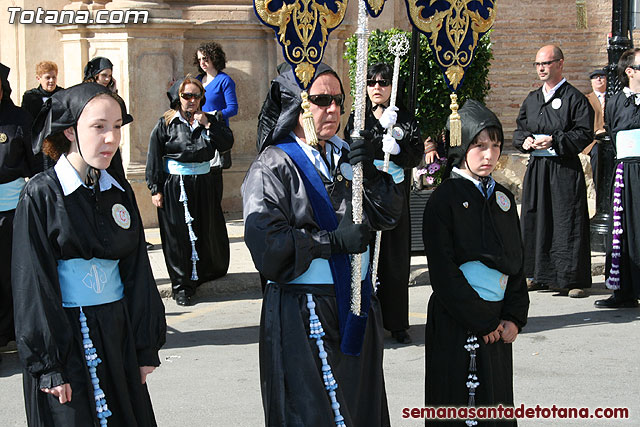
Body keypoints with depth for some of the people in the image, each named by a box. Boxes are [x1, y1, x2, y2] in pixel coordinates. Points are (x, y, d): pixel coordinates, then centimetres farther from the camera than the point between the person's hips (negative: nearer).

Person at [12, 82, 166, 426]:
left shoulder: (120, 192, 7)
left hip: (117, 336, 5)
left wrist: (146, 348, 8)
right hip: (64, 335, -5)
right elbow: (34, 286, -10)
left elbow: (137, 273, 11)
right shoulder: (42, 194, -8)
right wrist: (49, 365, -13)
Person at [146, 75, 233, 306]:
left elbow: (227, 143, 0)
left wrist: (207, 125, -10)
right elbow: (154, 157, -2)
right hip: (175, 185, -3)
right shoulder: (165, 123, -1)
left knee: (208, 232, 9)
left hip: (203, 184, 4)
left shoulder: (208, 120, 9)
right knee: (179, 235, -2)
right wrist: (155, 189, -7)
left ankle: (206, 273, 28)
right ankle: (182, 286, 5)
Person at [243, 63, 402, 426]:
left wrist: (370, 174, -13)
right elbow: (265, 243, -20)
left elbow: (388, 216, 4)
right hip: (304, 312, -7)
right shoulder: (274, 166, -10)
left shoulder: (345, 156, 9)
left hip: (356, 305, 7)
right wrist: (333, 241, -21)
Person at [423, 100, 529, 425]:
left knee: (498, 401, 11)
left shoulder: (503, 197, 10)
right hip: (455, 324, -6)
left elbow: (516, 261, 11)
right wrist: (481, 322, -13)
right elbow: (444, 273, -14)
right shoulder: (444, 200, -9)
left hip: (498, 321, 6)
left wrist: (515, 316, -1)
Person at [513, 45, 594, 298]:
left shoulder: (574, 98, -3)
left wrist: (554, 141, -19)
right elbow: (519, 130, 20)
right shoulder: (532, 99, 16)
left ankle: (574, 279, 0)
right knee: (536, 220, 8)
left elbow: (585, 133, -10)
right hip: (536, 169, 6)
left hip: (565, 170, -6)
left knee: (568, 223, -5)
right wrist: (525, 140, -2)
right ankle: (540, 275, 19)